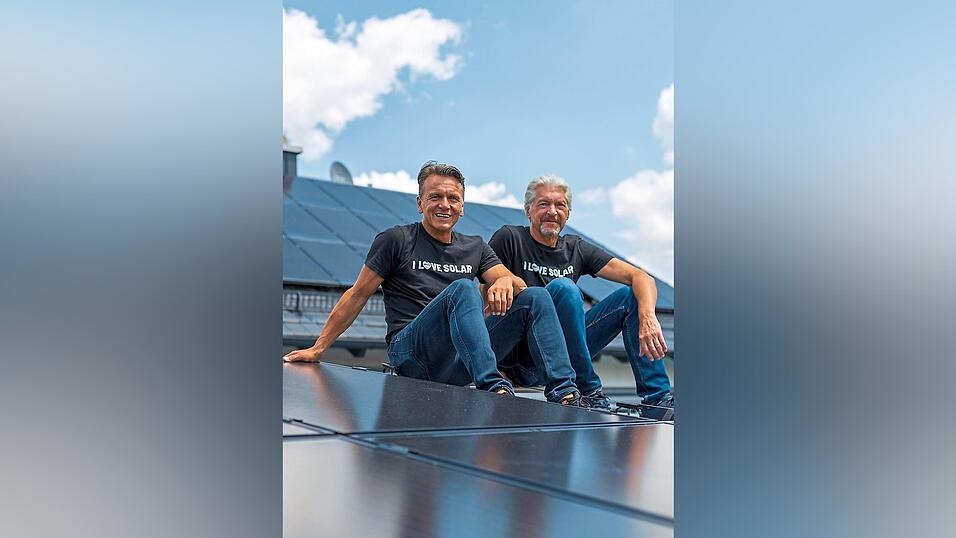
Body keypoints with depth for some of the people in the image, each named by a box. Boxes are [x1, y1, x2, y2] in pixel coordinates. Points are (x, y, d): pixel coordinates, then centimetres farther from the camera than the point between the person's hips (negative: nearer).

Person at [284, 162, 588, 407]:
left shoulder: (475, 248, 18)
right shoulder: (397, 240, 5)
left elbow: (516, 284, 7)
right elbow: (357, 296, 6)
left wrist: (506, 281, -20)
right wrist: (317, 349, 4)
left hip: (459, 362, 5)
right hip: (411, 353, -5)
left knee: (536, 298, -11)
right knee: (462, 289, -32)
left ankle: (564, 393, -24)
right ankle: (494, 388, -46)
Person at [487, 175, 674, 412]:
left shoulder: (576, 249, 11)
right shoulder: (509, 239, -2)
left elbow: (641, 277, 2)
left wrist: (647, 317, -16)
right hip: (521, 355, -5)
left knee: (630, 295, -4)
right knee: (563, 286, -28)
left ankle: (658, 397, -10)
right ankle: (589, 393, -24)